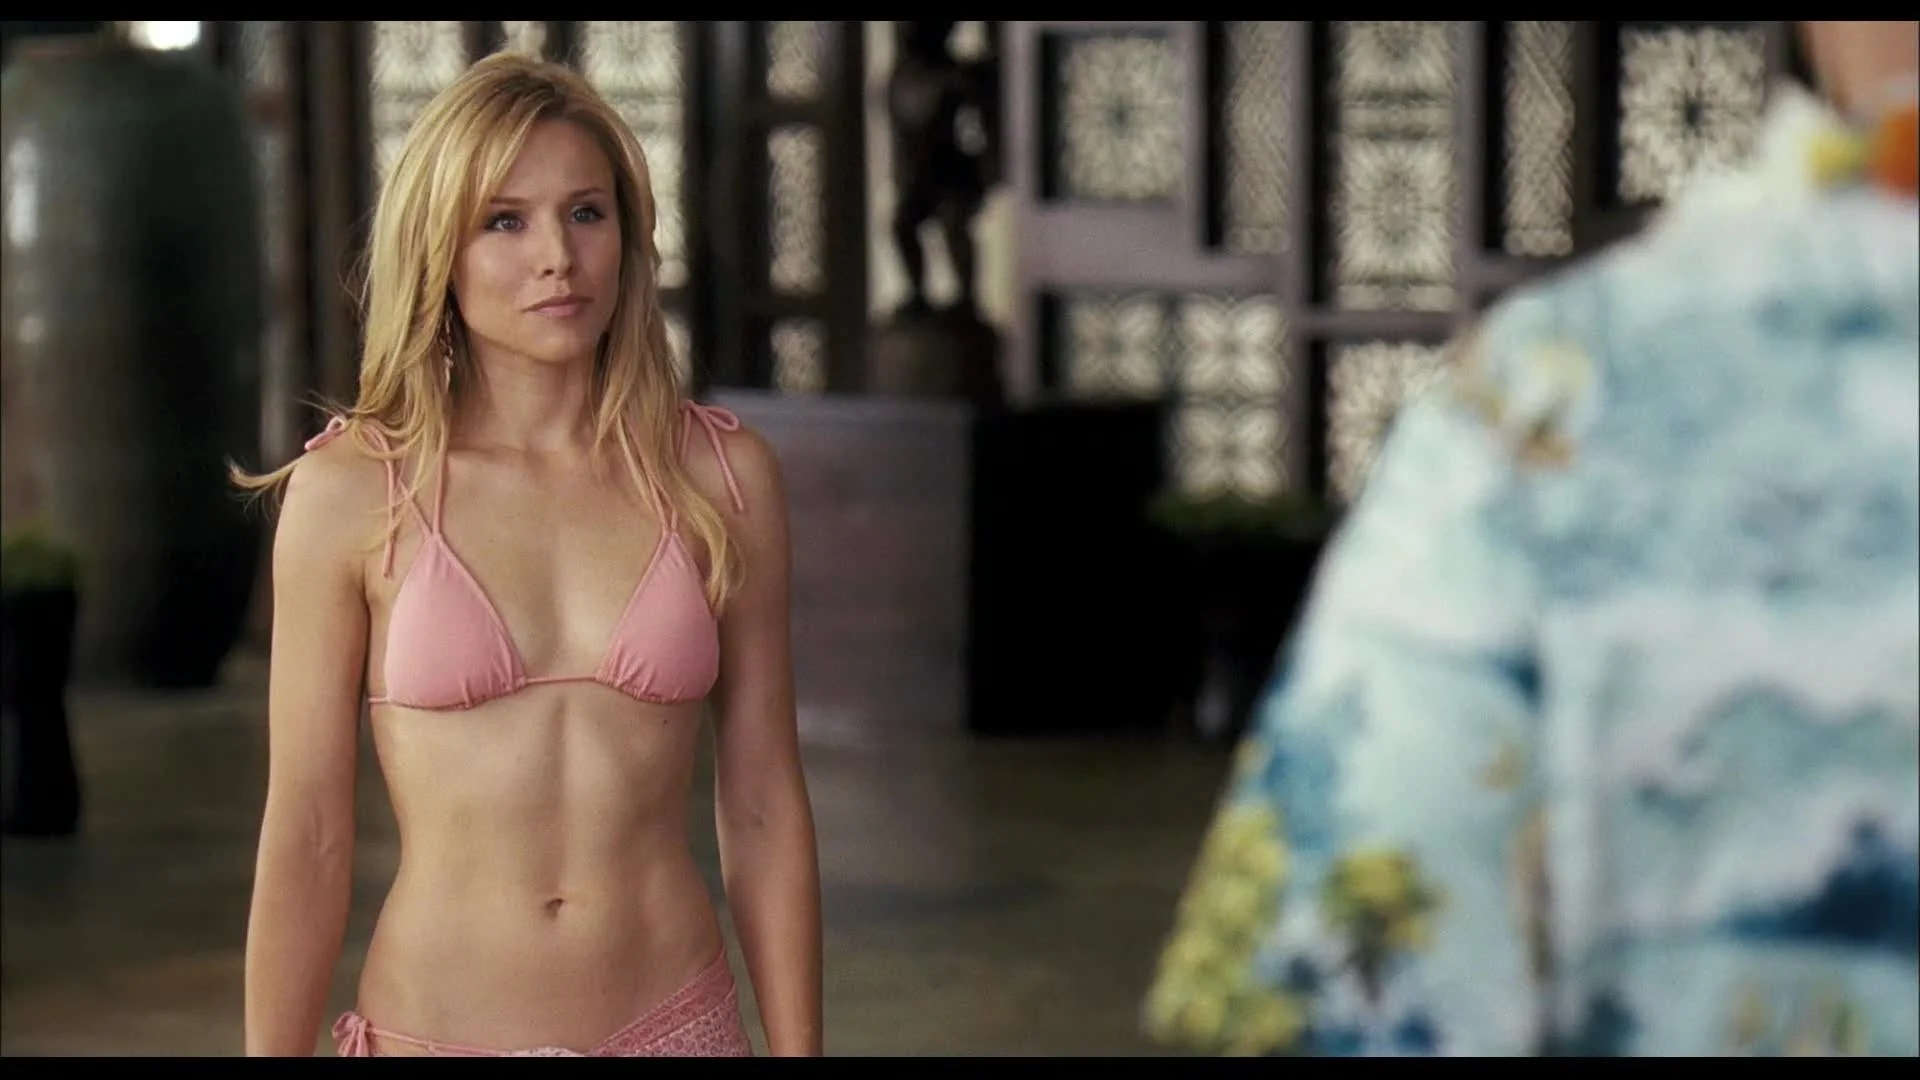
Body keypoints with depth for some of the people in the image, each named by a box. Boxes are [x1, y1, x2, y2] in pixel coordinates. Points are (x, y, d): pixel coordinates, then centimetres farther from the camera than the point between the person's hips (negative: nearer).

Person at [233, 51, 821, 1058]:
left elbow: (762, 808, 2)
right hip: (437, 1022, -1)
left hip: (676, 1019, 2)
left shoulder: (721, 476, -1)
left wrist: (796, 1045, 2)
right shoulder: (350, 492, -6)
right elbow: (306, 834, -4)